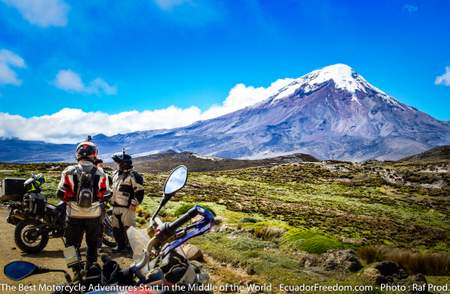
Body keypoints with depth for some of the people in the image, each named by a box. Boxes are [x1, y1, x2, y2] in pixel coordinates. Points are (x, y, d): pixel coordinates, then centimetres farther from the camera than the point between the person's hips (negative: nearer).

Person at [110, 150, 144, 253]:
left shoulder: (133, 175, -12)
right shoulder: (115, 174, 15)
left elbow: (139, 190, -15)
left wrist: (134, 203, -17)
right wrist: (111, 198, 28)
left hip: (127, 207, -8)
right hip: (116, 206, 8)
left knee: (128, 227, -5)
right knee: (116, 227, 14)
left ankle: (129, 246, 6)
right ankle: (120, 245, 26)